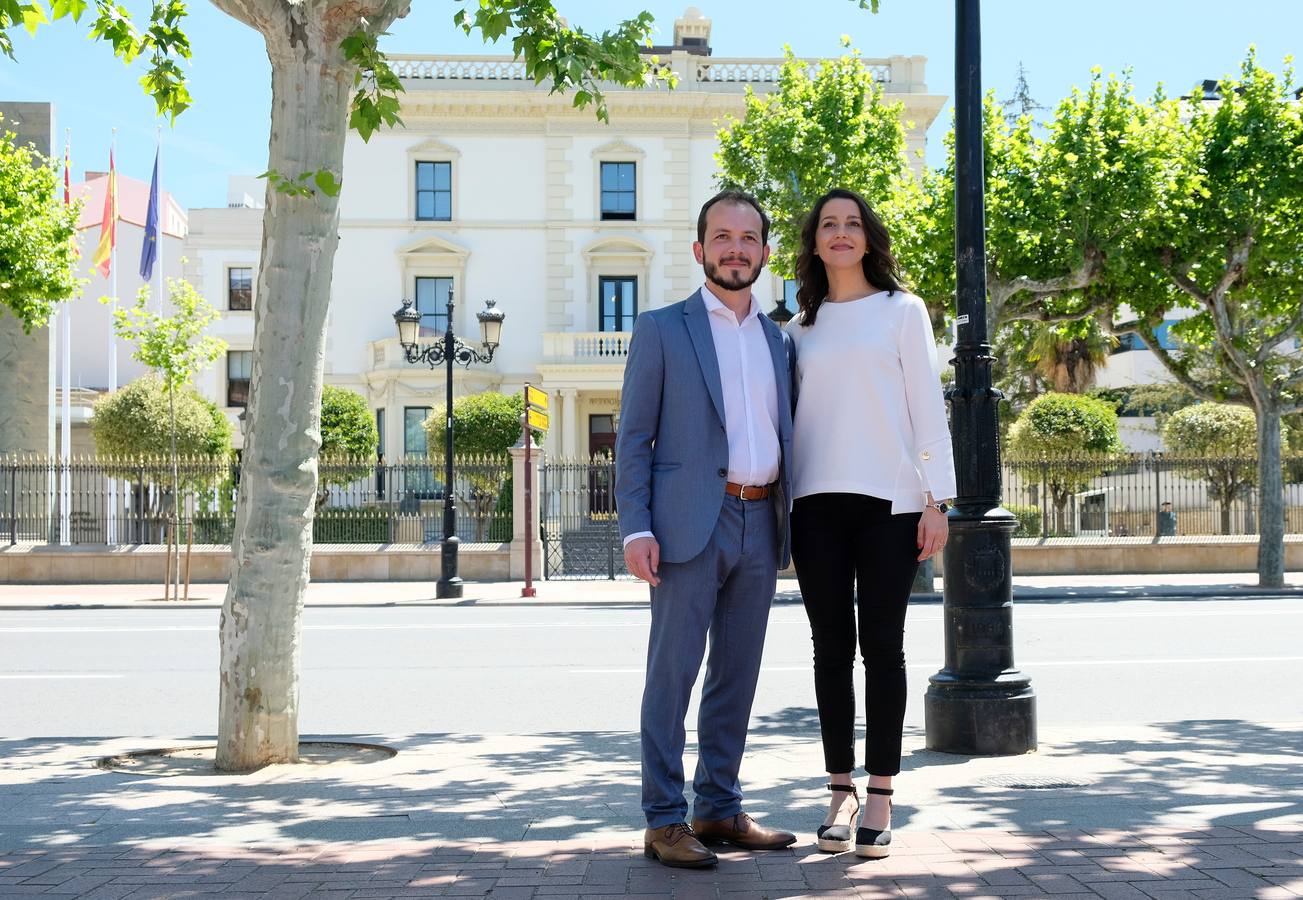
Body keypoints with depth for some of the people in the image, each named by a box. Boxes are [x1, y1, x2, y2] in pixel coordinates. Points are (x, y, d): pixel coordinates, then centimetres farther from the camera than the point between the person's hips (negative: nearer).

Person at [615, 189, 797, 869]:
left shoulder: (778, 340, 17)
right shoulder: (661, 329, 3)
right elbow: (633, 438, -1)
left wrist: (788, 528, 11)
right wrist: (635, 529, -11)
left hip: (759, 527, 5)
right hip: (690, 524, -5)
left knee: (737, 676, 10)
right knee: (672, 673, -3)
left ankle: (719, 810, 19)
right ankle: (664, 821, 3)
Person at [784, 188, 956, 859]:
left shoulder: (901, 311, 7)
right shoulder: (799, 328, 14)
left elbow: (928, 407, 2)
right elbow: (789, 415, 15)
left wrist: (937, 499, -5)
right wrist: (779, 506, 8)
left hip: (889, 501, -2)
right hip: (817, 503, 3)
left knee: (882, 646, 0)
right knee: (831, 648, 4)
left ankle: (880, 798, 6)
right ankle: (841, 792, 11)